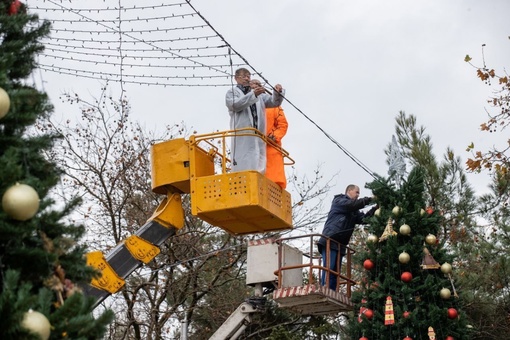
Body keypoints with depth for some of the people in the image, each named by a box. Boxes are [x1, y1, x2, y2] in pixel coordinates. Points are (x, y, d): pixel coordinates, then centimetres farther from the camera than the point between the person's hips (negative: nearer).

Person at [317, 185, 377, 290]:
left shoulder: (353, 211, 25)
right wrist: (370, 199, -11)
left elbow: (364, 219, 8)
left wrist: (375, 208, -4)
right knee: (328, 270, -17)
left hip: (340, 244, 8)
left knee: (335, 273, 1)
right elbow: (352, 204, -15)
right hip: (330, 242, -8)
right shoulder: (339, 200, 5)